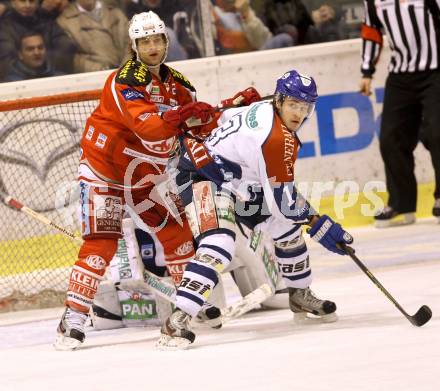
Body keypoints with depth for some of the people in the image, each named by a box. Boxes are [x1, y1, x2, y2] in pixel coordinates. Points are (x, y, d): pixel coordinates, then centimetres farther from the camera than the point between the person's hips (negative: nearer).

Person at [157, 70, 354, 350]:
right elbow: (283, 199, -24)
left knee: (285, 225, 20)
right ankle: (178, 320, -40)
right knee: (220, 246, -32)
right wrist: (320, 226, -17)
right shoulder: (278, 137, -27)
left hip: (234, 178, 11)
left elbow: (228, 116, 21)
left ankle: (299, 294, 41)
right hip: (202, 174, -11)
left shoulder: (265, 110, 0)